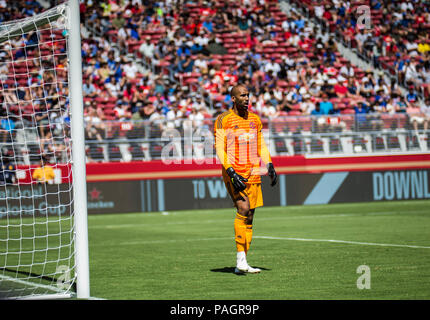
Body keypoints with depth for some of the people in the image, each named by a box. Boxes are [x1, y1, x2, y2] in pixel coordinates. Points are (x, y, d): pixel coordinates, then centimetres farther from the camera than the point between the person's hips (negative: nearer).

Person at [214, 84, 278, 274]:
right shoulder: (223, 120, -3)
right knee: (243, 209, -22)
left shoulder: (254, 120, 15)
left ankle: (241, 265, 8)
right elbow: (220, 149, -8)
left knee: (249, 216, 3)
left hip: (252, 173, 6)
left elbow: (261, 146, 20)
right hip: (234, 173, -6)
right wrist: (231, 172, -19)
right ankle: (241, 258, -19)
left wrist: (269, 166, 6)